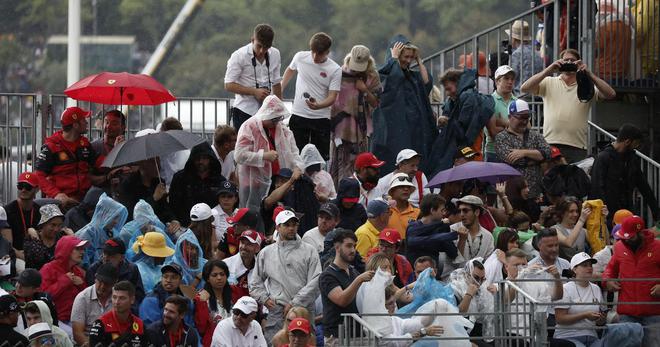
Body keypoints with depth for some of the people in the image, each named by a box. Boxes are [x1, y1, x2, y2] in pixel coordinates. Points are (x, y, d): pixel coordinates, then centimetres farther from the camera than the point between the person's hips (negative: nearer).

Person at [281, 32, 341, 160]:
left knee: (321, 156, 0)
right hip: (298, 116, 2)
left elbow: (332, 97, -12)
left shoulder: (335, 70, -10)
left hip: (321, 119, -2)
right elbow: (290, 70, 21)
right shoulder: (300, 57, -2)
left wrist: (318, 106, -31)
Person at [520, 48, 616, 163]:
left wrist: (589, 75, -8)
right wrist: (549, 70, -6)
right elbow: (524, 88, 1)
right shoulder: (549, 83, 13)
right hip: (550, 144, 0)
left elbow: (611, 94, -2)